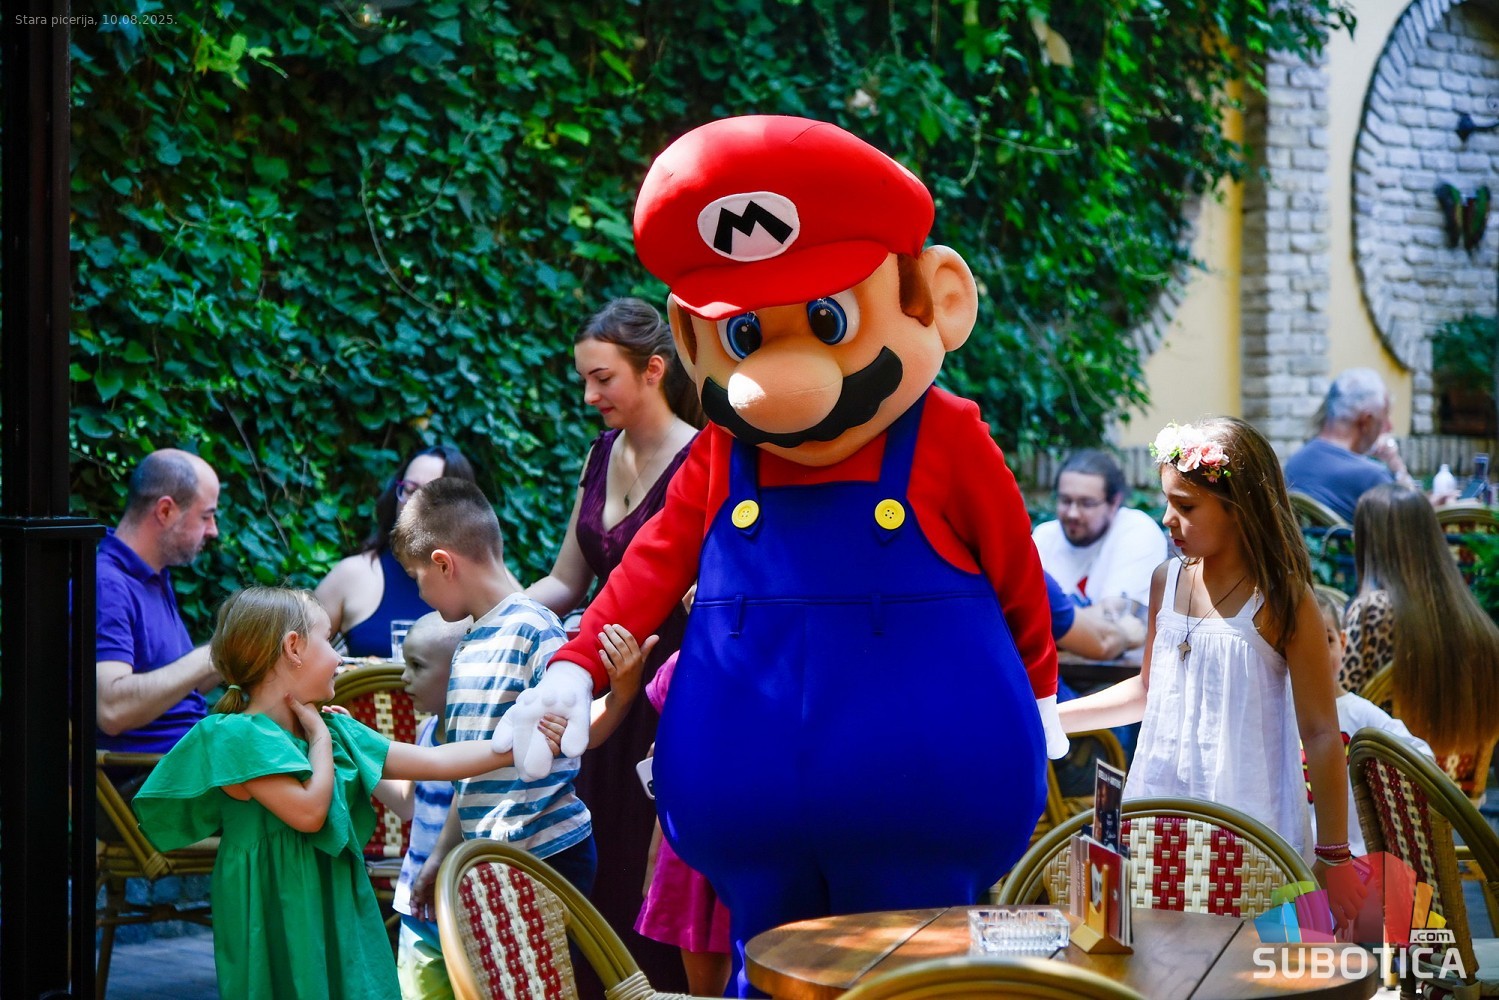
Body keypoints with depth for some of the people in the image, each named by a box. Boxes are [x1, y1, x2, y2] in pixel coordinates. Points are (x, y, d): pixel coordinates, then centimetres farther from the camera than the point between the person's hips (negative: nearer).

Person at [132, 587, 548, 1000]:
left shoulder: (338, 733, 10)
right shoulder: (237, 734, -13)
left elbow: (436, 761, 11)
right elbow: (308, 812, -22)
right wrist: (320, 738, -9)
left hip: (339, 917, 7)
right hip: (278, 927, -7)